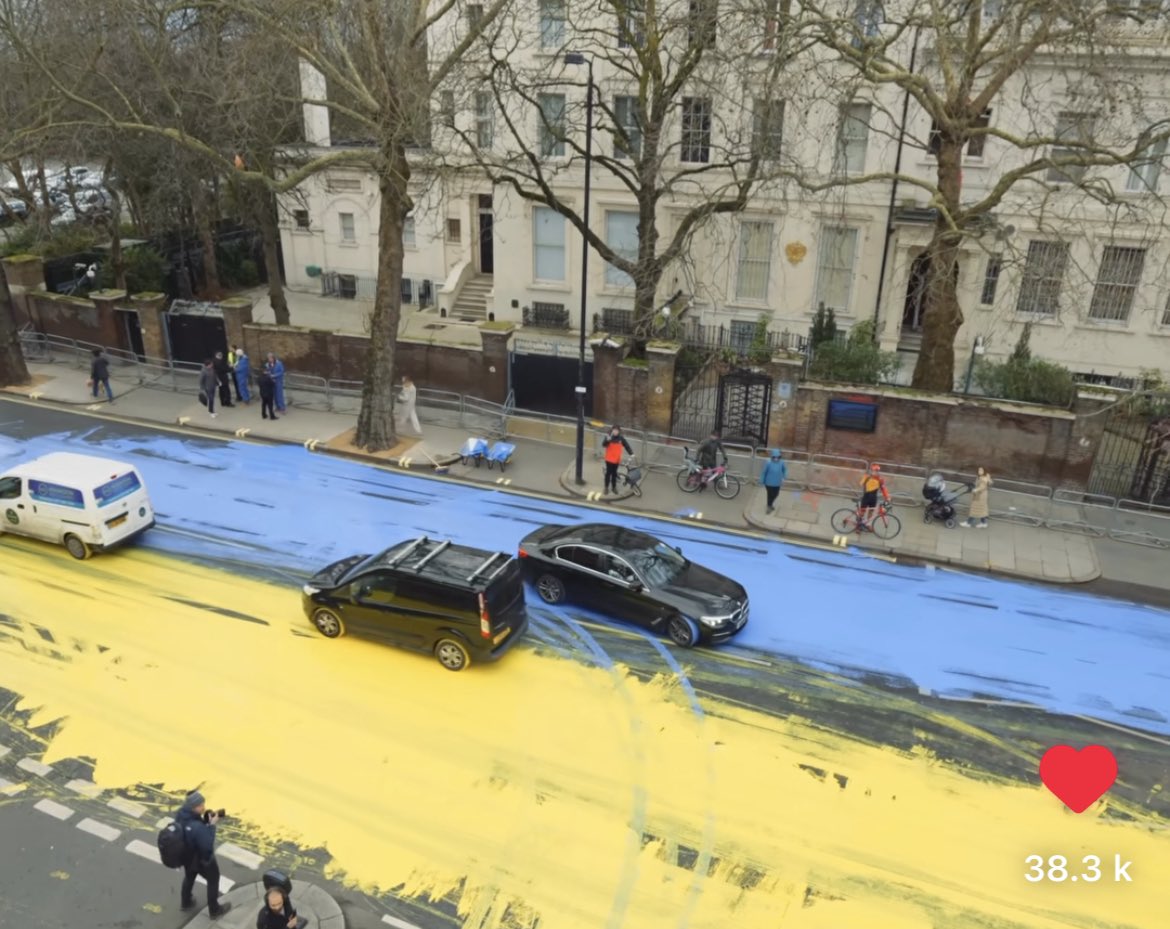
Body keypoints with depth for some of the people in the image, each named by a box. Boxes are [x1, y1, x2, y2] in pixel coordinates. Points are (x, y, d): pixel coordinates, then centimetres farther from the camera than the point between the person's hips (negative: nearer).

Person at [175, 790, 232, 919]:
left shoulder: (180, 813, -21)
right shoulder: (197, 828, -45)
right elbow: (208, 846, -32)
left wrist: (206, 819, -16)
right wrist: (212, 825, -31)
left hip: (186, 856, 6)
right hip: (202, 859, -6)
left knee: (189, 877, 35)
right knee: (213, 879, 22)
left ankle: (186, 902, 61)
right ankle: (214, 910, 42)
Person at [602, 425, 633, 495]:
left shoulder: (621, 438, -3)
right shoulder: (609, 437, -10)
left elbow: (627, 446, -1)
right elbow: (603, 445, -23)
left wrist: (631, 453, -11)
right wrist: (607, 440, -42)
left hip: (617, 459, 3)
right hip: (609, 459, -2)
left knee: (614, 473, 14)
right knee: (608, 473, 4)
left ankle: (614, 487, 25)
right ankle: (606, 487, 15)